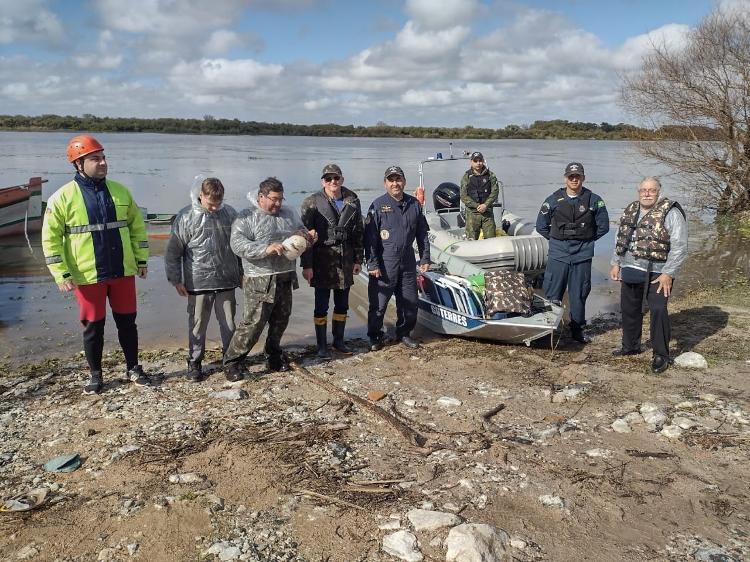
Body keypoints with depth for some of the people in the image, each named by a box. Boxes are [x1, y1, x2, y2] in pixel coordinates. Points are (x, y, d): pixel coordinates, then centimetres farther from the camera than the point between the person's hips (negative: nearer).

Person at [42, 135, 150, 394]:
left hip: (122, 272, 3)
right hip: (87, 276, -3)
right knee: (93, 326, 8)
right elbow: (51, 239, -6)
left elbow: (136, 226, 11)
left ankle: (133, 368, 28)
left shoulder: (119, 191, 4)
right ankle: (96, 374, 25)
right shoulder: (62, 197, -7)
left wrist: (141, 259, 7)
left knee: (127, 321, 12)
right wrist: (61, 274, -12)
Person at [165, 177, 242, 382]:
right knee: (198, 325, 8)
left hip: (227, 281, 2)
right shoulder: (186, 217, -6)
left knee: (229, 323, 11)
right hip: (198, 283, -2)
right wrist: (176, 280, -3)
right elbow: (173, 252, -2)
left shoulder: (229, 214, 4)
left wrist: (241, 273, 15)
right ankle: (194, 363, 23)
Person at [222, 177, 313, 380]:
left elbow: (304, 233, 24)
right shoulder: (246, 218, -8)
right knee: (253, 324, -6)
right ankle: (231, 362, 7)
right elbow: (238, 245, -21)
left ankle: (274, 357, 34)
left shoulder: (289, 214, 12)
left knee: (280, 322, 16)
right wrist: (266, 249, -32)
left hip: (285, 279, 6)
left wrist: (304, 236, -2)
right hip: (260, 281, -6)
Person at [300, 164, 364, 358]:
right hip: (322, 260, -4)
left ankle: (339, 340, 30)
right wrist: (306, 265, -13)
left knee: (342, 304, 14)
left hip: (345, 260, 4)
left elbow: (358, 232, 11)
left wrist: (358, 259, 9)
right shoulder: (312, 203, -8)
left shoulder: (353, 201, 5)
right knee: (321, 305, 4)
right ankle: (322, 346, 16)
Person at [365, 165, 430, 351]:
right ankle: (375, 337, 17)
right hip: (384, 264, -4)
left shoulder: (414, 204, 8)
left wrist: (425, 258, 9)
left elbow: (422, 234, 14)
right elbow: (370, 237, -8)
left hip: (408, 262, 4)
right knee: (378, 303, 1)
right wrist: (372, 264, -13)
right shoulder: (378, 205, -5)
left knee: (410, 302, 11)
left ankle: (404, 333, 29)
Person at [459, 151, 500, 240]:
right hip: (472, 213, -1)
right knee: (472, 239, -2)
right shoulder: (466, 177, 3)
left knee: (491, 238, 3)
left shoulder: (491, 175, 7)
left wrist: (486, 205, -15)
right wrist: (477, 206, -14)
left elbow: (495, 191, 0)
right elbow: (464, 196, -3)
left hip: (488, 212, 1)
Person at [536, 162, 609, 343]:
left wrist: (587, 239, 8)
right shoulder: (554, 200, 1)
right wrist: (555, 238, 6)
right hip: (558, 253, 0)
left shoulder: (594, 200, 2)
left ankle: (578, 329, 21)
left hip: (582, 255, 0)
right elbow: (541, 226, 9)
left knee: (579, 294, 8)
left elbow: (603, 226, 11)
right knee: (552, 294, 0)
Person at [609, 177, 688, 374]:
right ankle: (630, 346, 32)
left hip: (658, 273, -6)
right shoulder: (630, 210, 10)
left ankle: (661, 355, 3)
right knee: (629, 309, 14)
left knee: (658, 310, -10)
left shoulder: (670, 213, -10)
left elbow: (679, 246, -14)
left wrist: (668, 274, -18)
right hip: (630, 270, 6)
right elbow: (620, 238, 18)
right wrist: (616, 263, 12)